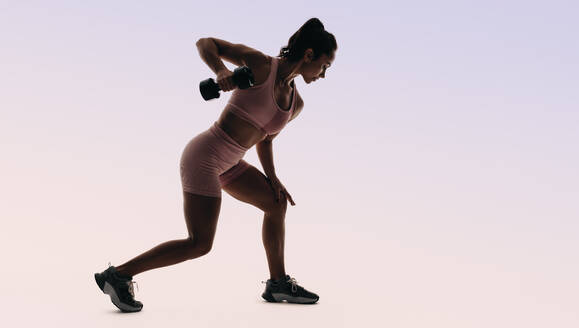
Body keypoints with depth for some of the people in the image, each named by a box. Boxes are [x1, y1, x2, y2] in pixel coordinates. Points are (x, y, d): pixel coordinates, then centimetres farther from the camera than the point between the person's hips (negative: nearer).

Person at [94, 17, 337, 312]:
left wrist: (272, 178, 11)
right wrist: (221, 72, -27)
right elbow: (205, 42, -7)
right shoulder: (260, 63, -12)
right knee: (200, 245, -9)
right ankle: (118, 275, 0)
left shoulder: (295, 104, 9)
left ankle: (278, 283, 24)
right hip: (203, 157, -9)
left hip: (225, 163, 9)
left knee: (277, 202, 17)